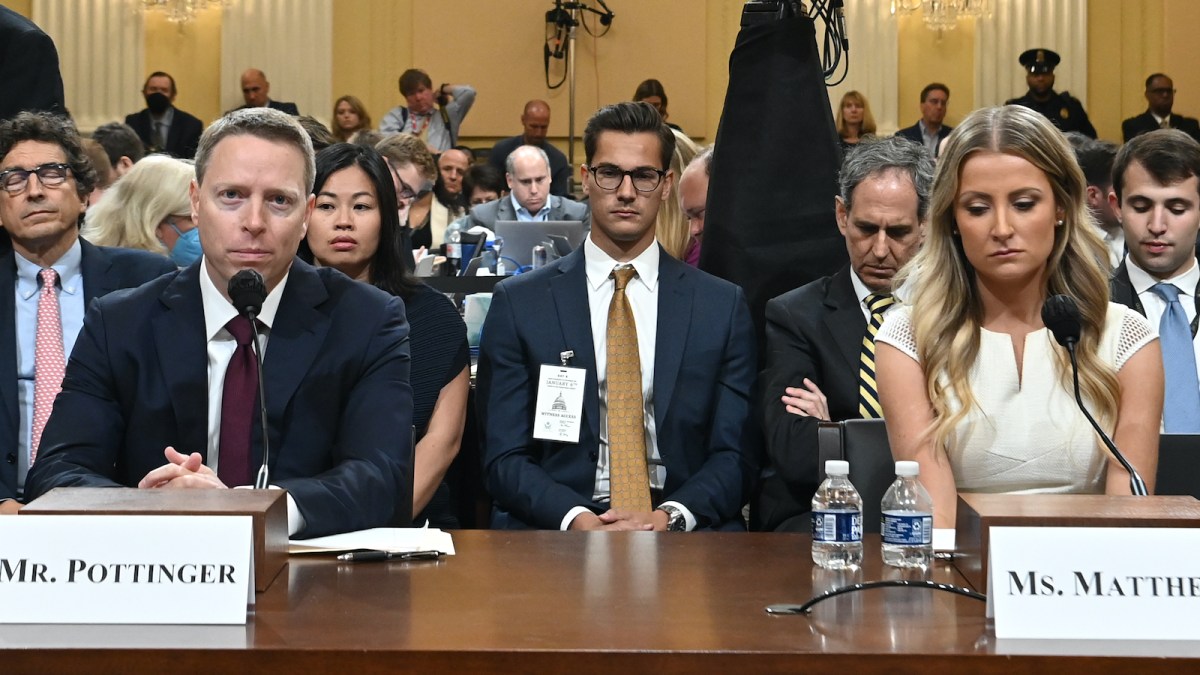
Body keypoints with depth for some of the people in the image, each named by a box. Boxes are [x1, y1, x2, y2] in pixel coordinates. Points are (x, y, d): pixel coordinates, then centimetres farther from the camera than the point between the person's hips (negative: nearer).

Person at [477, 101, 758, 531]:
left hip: (683, 530, 1)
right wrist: (576, 519, -16)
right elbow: (504, 458, 2)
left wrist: (669, 517, -13)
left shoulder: (723, 306, 9)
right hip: (555, 530, -1)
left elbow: (734, 456, 6)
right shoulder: (519, 303, 6)